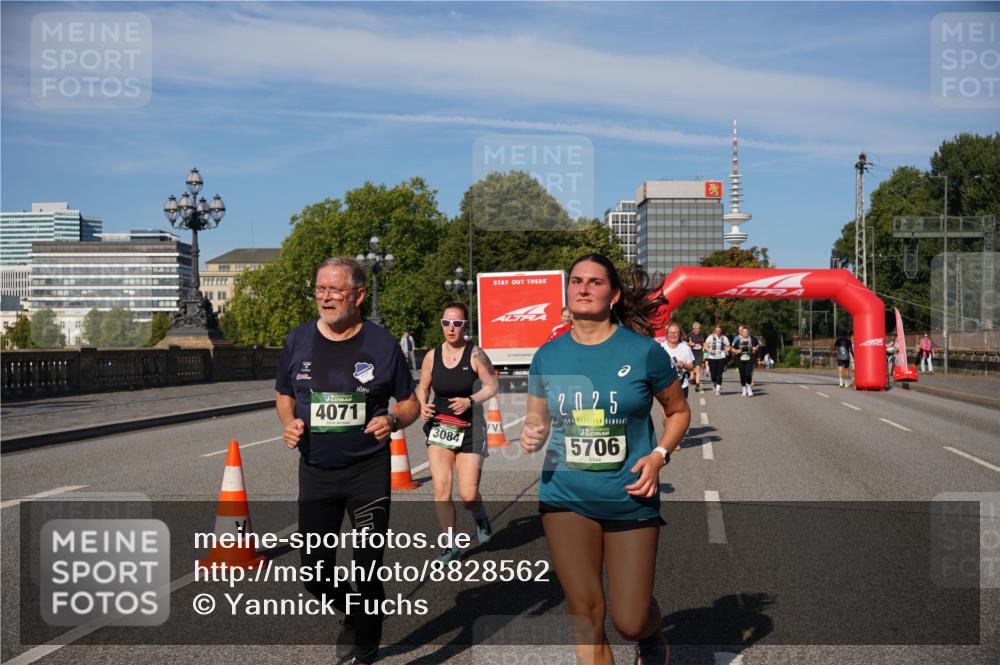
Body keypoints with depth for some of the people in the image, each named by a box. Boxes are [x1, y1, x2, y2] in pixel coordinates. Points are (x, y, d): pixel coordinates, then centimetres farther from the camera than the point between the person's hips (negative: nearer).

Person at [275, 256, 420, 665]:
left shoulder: (381, 344, -7)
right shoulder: (298, 341, 0)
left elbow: (410, 404, 3)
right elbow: (284, 396, 14)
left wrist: (393, 421, -19)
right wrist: (289, 422, -8)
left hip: (369, 471, -3)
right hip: (315, 472, 3)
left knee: (368, 569, 3)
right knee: (315, 573, 10)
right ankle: (353, 615, 42)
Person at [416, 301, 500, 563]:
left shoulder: (475, 354, -9)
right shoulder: (432, 356, 1)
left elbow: (492, 386, -5)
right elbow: (422, 388, 12)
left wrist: (470, 401, -20)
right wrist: (422, 406, -8)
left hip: (469, 429, -2)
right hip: (439, 428, 2)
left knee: (468, 495, -4)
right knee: (441, 489, -8)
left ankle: (480, 517, 33)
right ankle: (451, 545, 8)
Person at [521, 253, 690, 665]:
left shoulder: (644, 351, -6)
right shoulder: (547, 356, 1)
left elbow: (678, 411, 6)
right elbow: (536, 422, 11)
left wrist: (659, 455, -10)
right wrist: (530, 436, -12)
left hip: (631, 500, -2)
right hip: (566, 497, 2)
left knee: (629, 621, 4)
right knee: (584, 615, 2)